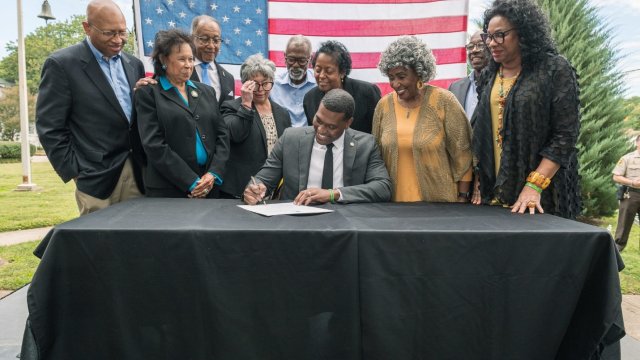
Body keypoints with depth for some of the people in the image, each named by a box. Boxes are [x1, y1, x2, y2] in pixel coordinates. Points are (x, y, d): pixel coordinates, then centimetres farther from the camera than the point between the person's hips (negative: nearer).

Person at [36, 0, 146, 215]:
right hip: (97, 177, -5)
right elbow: (50, 128, -6)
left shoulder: (134, 65, 13)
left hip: (138, 172, 5)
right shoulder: (62, 64, -5)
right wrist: (75, 172, -7)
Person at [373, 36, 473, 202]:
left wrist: (462, 197, -6)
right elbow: (377, 155, 9)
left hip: (440, 201, -3)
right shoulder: (384, 105, 1)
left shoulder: (443, 101, -9)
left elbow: (461, 153, -6)